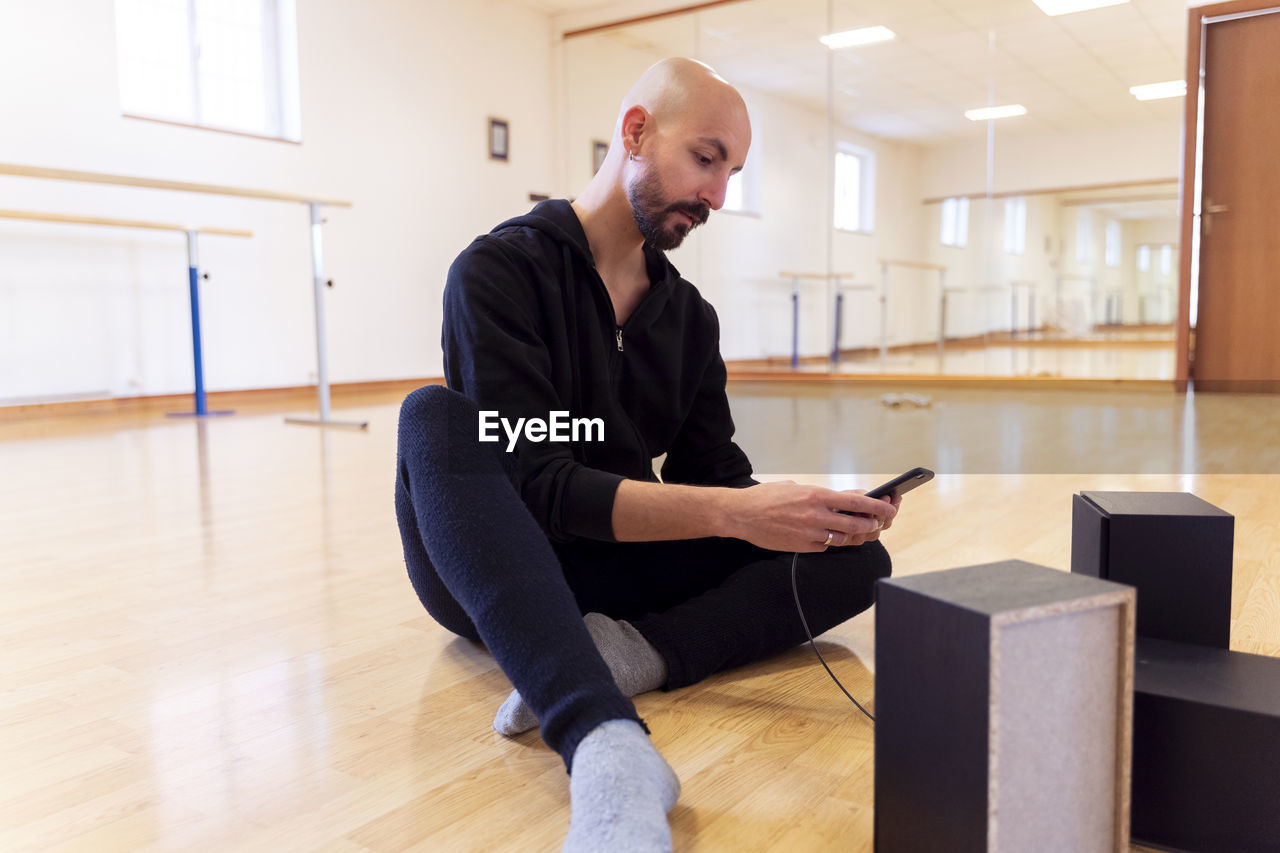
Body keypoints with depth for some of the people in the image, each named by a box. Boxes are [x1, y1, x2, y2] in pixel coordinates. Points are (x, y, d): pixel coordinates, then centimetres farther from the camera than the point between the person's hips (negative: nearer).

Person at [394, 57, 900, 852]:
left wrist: (814, 515, -18)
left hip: (619, 573, 5)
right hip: (488, 571, -4)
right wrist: (734, 513, -32)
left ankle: (627, 651, -33)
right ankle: (605, 738, -50)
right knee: (436, 418, -34)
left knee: (859, 557, -10)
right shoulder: (501, 270, -12)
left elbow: (713, 476, 3)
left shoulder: (689, 314, 8)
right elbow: (534, 482, -23)